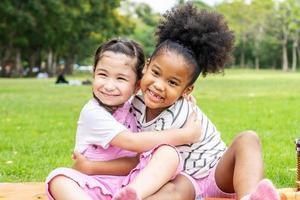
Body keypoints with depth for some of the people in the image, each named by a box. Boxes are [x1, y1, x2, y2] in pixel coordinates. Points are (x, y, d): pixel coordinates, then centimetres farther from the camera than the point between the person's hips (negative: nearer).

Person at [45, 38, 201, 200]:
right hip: (97, 187, -4)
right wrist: (182, 136, -14)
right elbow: (132, 142, -18)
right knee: (59, 179, -34)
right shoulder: (92, 112, -9)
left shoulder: (131, 105, 10)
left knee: (169, 152, -20)